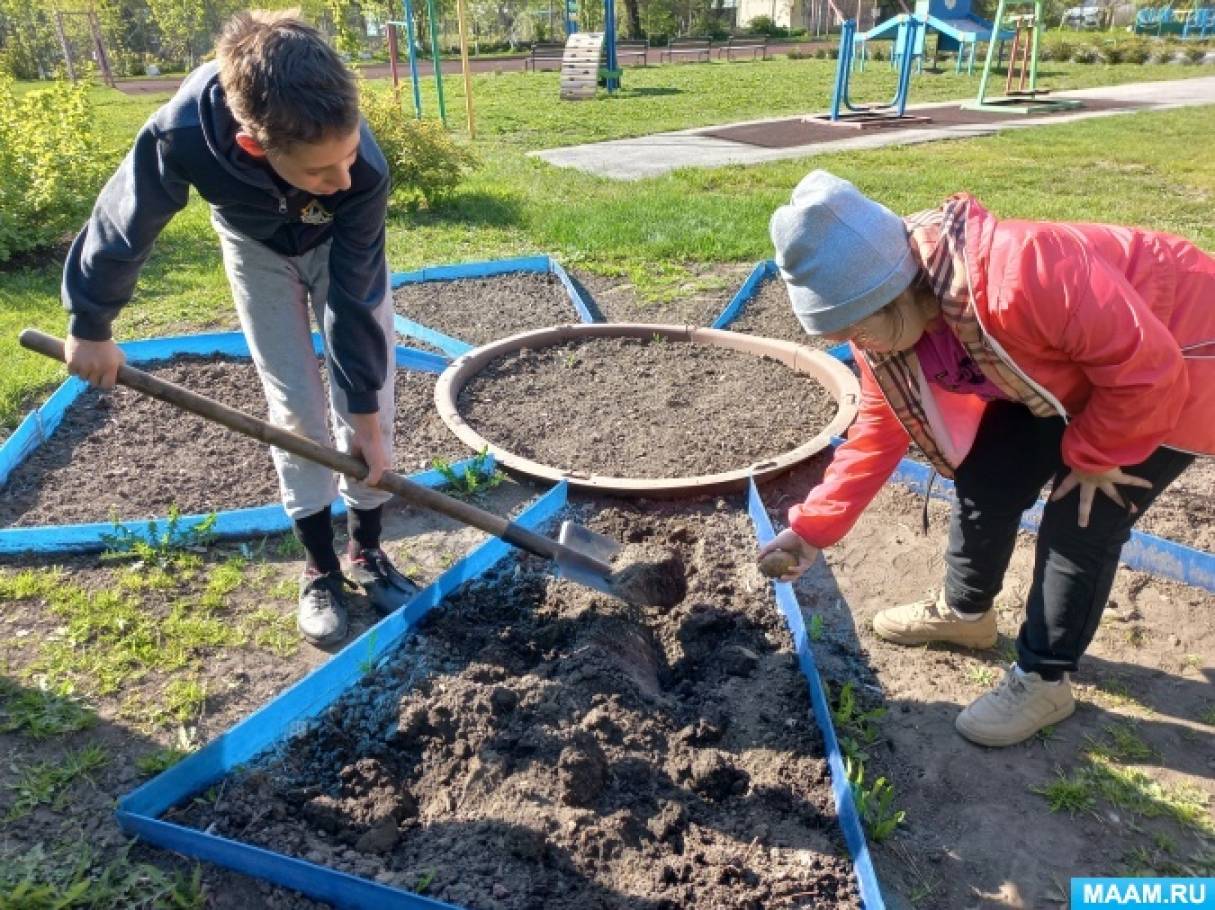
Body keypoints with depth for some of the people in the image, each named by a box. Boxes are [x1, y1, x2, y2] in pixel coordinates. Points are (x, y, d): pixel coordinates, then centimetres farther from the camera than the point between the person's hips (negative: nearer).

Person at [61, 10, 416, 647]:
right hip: (258, 248, 0)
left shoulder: (362, 168, -41)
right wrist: (90, 325, -7)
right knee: (295, 406, -2)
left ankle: (366, 553, 14)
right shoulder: (181, 135, -41)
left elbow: (355, 299, -29)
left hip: (343, 247, 0)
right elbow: (121, 229, -20)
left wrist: (365, 417, -23)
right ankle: (320, 569, 12)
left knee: (369, 400, -4)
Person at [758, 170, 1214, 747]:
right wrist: (813, 527, -8)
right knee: (987, 481, 7)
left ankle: (1043, 679, 12)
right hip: (1067, 365, 7)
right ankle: (964, 611, 32)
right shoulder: (886, 323, -15)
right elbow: (879, 430, -6)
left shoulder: (1015, 280, -43)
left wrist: (1092, 455, -17)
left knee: (1081, 523, -8)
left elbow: (1146, 367, -33)